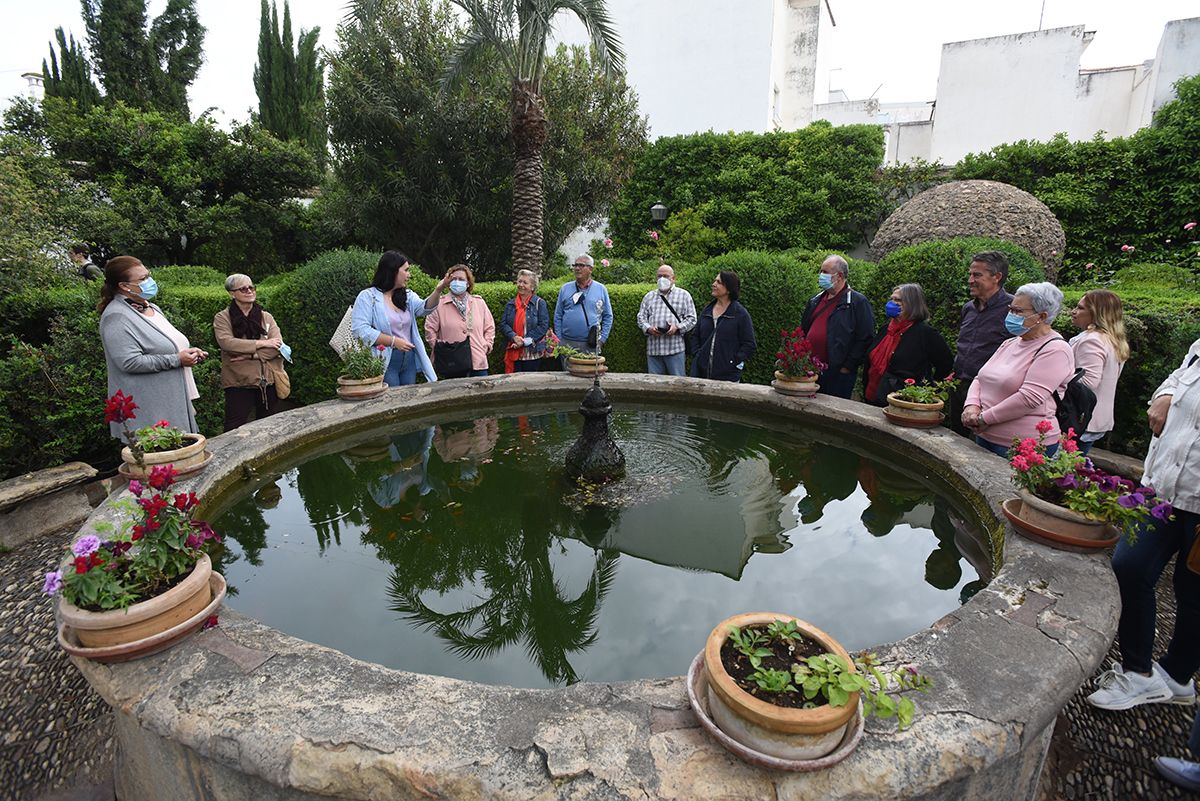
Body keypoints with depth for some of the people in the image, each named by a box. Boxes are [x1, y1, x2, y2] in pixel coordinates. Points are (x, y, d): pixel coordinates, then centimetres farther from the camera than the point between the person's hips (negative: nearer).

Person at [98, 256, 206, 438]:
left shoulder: (152, 308, 16)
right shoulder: (117, 317, -13)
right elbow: (130, 362, -22)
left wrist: (189, 351, 9)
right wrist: (177, 360, -19)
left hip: (174, 401, 9)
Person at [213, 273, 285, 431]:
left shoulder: (266, 317, 9)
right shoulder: (222, 318, 1)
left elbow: (278, 346, -4)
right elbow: (226, 342, -17)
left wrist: (248, 355, -15)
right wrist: (261, 343, -15)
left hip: (268, 381, 3)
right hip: (239, 383, -3)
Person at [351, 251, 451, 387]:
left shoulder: (408, 295, 13)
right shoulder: (367, 297, -5)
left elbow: (425, 308, -6)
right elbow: (361, 330, -15)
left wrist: (438, 290, -23)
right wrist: (393, 341, -18)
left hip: (409, 360, 6)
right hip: (385, 362, -6)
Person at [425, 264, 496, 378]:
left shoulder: (479, 302, 11)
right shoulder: (439, 304, 2)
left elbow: (489, 327, 17)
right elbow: (430, 329, 5)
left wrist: (487, 346, 7)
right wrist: (438, 348, -1)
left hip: (478, 362, 3)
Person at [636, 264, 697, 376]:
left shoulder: (684, 295, 8)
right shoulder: (649, 296, 17)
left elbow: (691, 319, 4)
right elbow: (641, 317, 14)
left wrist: (677, 327, -13)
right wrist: (648, 328, -6)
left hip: (675, 349, -3)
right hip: (653, 349, 3)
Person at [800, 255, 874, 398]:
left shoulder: (858, 302, -5)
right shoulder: (815, 300, 16)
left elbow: (865, 339, -10)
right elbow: (803, 331, 23)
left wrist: (848, 366, -13)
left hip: (838, 374, -6)